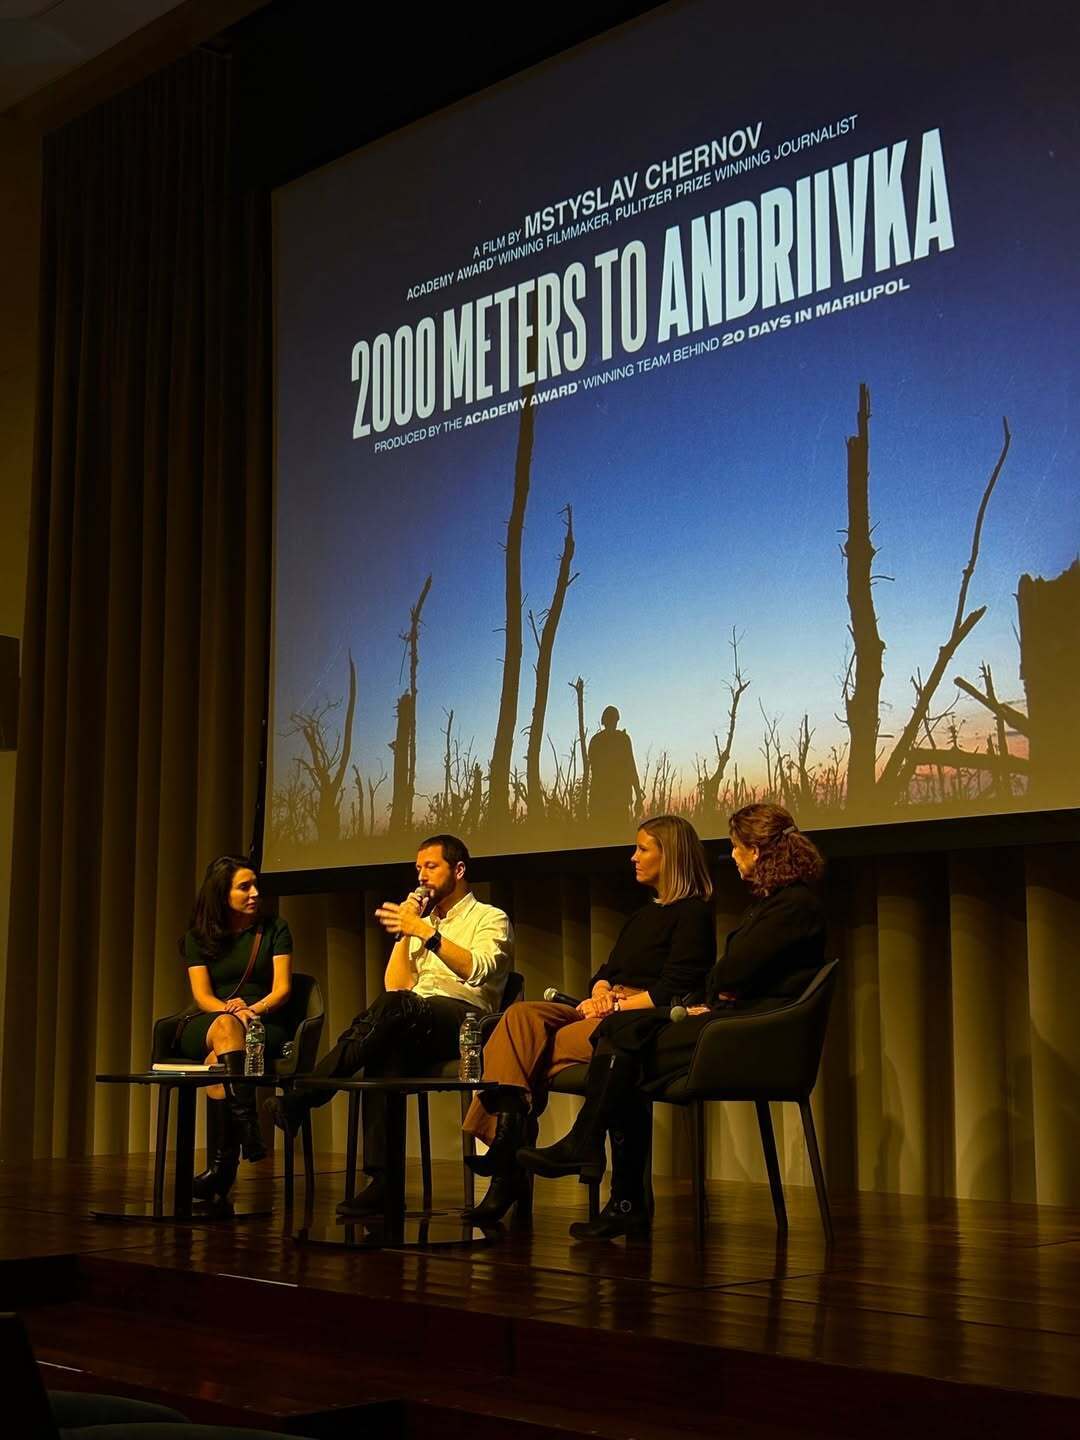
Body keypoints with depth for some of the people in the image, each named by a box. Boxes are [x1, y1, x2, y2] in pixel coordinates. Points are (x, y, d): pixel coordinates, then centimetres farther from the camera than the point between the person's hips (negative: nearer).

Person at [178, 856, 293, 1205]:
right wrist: (229, 1010, -22)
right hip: (203, 1028, 0)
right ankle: (247, 1124, -51)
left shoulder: (274, 929, 8)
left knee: (217, 1061, -34)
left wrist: (251, 1010, -19)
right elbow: (202, 996, -1)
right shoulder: (198, 937, 10)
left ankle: (220, 1164, -37)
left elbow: (282, 989, 0)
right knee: (225, 1025, -38)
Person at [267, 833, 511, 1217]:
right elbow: (396, 985, 18)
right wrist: (405, 934, 9)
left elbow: (477, 971, -11)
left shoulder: (490, 919, 12)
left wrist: (426, 931, -17)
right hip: (411, 1027, 5)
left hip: (463, 1019, -5)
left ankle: (301, 1099, -32)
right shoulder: (418, 923, 31)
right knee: (386, 1048, -33)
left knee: (394, 1007, -36)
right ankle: (383, 1178, -39)